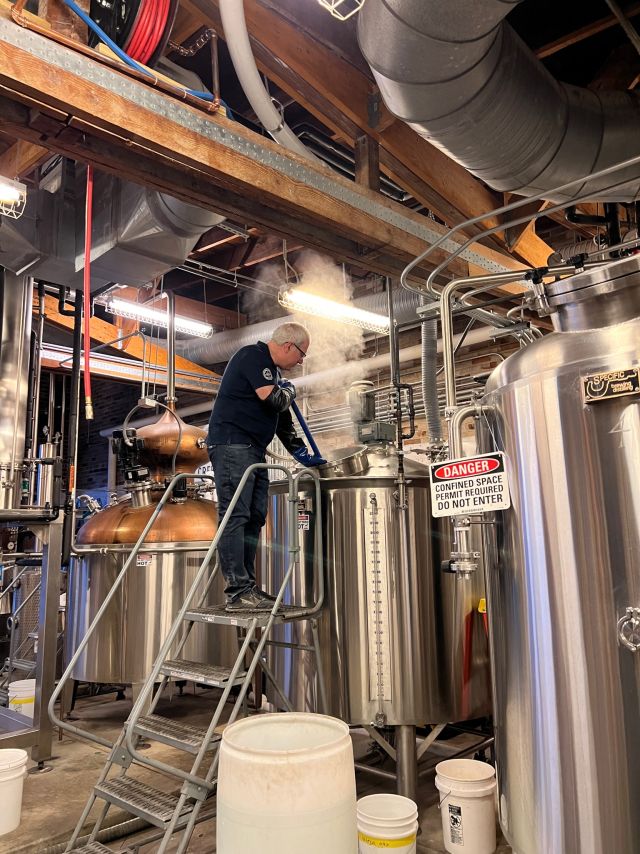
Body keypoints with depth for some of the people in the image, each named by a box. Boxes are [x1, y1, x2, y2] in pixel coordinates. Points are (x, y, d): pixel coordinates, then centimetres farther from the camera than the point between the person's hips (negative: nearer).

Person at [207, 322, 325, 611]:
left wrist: (301, 453, 21)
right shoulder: (252, 356, -7)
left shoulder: (273, 370, 23)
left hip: (254, 449, 10)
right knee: (234, 516, -13)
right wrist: (289, 391, 3)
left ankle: (247, 587, 11)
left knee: (254, 517, 6)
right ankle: (237, 591, -14)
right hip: (232, 444, -10)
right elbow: (273, 399, -19)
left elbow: (283, 418, 26)